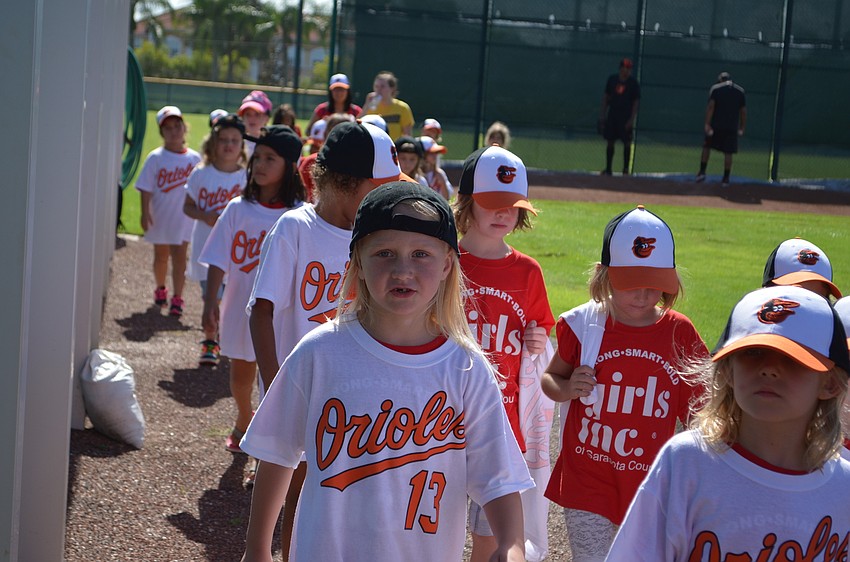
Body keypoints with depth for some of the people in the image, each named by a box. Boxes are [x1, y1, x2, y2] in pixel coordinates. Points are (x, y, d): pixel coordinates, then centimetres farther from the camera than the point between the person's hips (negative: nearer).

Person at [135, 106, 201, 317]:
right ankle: (160, 290, 35)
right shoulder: (156, 158, -6)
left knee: (179, 257, -3)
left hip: (184, 218, 0)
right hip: (160, 217, 1)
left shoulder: (194, 158, -3)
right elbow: (146, 189, -6)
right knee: (161, 256, 15)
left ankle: (177, 299, -1)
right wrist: (145, 214, -11)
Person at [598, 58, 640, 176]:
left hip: (626, 117, -3)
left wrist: (632, 119, -12)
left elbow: (636, 102, -4)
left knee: (627, 143, -2)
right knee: (610, 142, 6)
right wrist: (602, 114, 6)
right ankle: (608, 169, 14)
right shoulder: (612, 79, 4)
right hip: (612, 115, 3)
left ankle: (626, 170, 6)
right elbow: (606, 97, 10)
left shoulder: (633, 83, -4)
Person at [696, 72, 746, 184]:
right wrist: (742, 128, 11)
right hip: (732, 127, 2)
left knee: (706, 146, 13)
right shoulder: (740, 91, 9)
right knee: (728, 152, 3)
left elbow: (711, 106, -10)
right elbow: (743, 111, 6)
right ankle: (726, 178, 3)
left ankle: (702, 172, 6)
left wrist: (707, 124, -13)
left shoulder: (715, 88, 1)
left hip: (716, 125, -1)